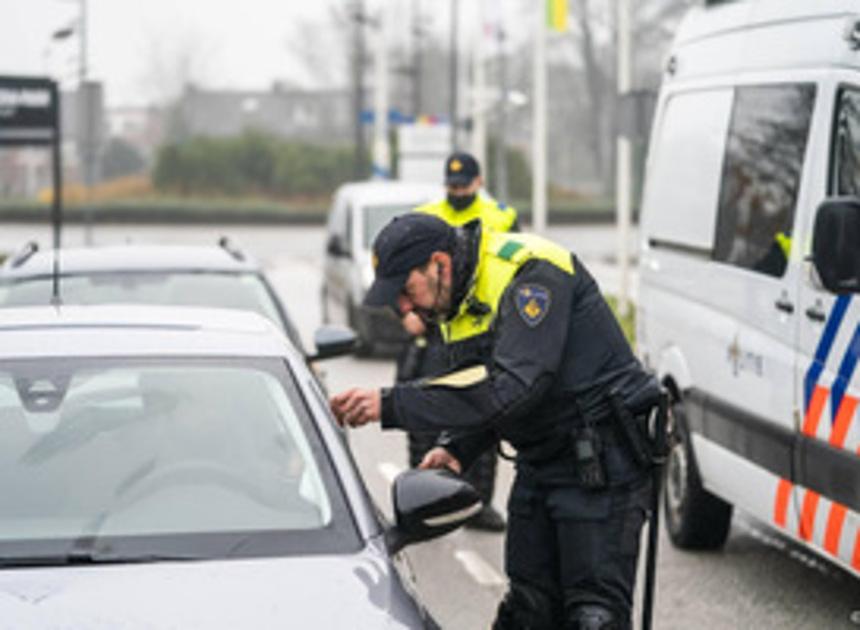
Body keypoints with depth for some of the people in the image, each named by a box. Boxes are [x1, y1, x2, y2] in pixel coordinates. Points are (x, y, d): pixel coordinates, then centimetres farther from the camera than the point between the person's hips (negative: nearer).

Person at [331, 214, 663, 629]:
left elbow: (511, 386, -34)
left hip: (601, 460, -9)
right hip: (539, 462, 9)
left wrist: (393, 406, -34)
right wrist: (459, 450, -2)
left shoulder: (531, 274, -22)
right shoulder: (458, 300, 8)